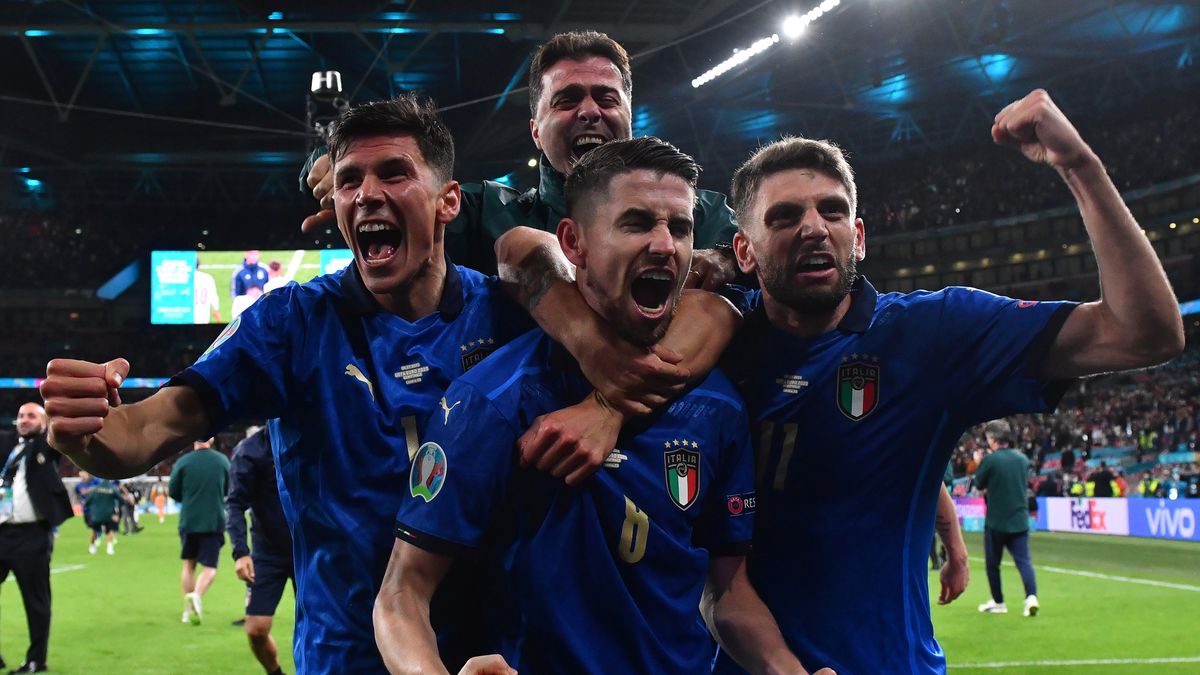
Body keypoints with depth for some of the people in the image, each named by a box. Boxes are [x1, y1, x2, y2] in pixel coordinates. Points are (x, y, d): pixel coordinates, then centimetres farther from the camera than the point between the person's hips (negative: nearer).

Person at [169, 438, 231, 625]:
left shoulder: (183, 462, -5)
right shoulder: (222, 460, -1)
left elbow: (173, 493, 1)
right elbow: (228, 490, 10)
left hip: (188, 521, 1)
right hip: (214, 522, -1)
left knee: (189, 564, 16)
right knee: (209, 567, 4)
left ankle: (188, 611, 16)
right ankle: (197, 595, -25)